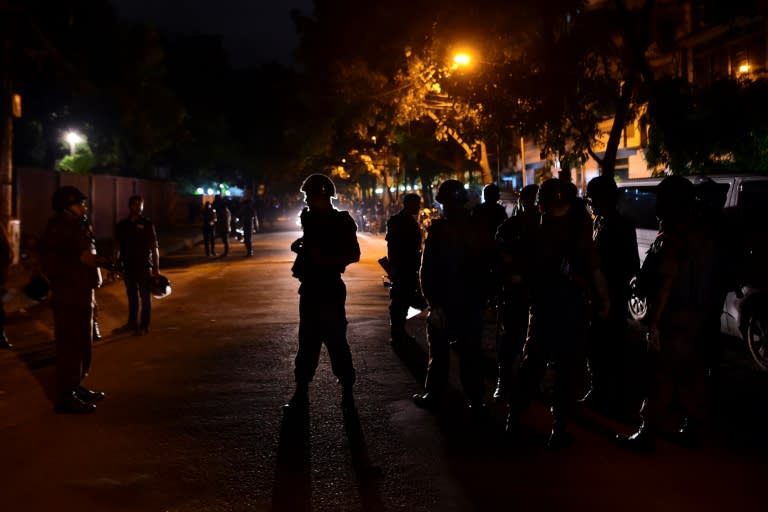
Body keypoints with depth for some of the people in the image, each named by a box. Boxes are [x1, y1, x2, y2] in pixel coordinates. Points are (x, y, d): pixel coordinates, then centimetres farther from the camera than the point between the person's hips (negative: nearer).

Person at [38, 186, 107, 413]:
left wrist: (96, 260, 10)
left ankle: (76, 387, 29)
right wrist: (79, 259, -26)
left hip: (83, 295, 10)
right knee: (69, 348, -8)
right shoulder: (57, 228, -14)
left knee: (83, 346, 17)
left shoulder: (78, 226, 15)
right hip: (67, 298, -10)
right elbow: (48, 264, -21)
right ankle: (64, 397, -2)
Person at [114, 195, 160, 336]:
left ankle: (144, 325, 11)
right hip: (128, 266, 3)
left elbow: (154, 247, -6)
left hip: (144, 266, -3)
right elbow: (118, 247, 9)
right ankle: (132, 323, 23)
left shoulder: (147, 224, -4)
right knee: (132, 296, 12)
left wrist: (156, 267, -11)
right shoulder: (122, 225, 6)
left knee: (145, 296, 3)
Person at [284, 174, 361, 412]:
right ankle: (301, 392, 18)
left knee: (336, 341, -3)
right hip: (310, 287, 7)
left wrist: (326, 260, -24)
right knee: (308, 340, 11)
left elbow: (354, 255, -14)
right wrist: (300, 246, 6)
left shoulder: (341, 221, -10)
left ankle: (347, 392, 8)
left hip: (330, 288, -7)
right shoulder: (310, 218, 10)